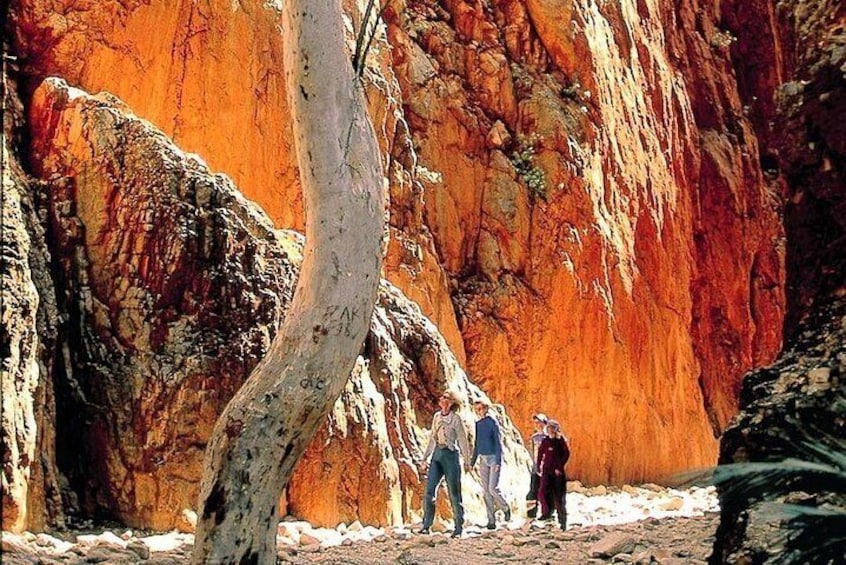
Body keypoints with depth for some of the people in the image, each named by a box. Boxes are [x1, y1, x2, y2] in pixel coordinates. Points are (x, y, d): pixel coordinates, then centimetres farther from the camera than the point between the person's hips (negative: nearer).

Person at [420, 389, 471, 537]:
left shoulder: (455, 419, -6)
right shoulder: (437, 416, 12)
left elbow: (463, 441, -4)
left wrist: (466, 461, -6)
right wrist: (425, 458, 16)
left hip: (450, 455, -5)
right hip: (437, 455, 5)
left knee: (454, 492, 0)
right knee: (429, 490, -6)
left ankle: (459, 528, 9)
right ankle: (426, 525, -3)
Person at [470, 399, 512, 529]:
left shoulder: (492, 423, -8)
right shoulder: (478, 424, 9)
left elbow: (498, 442, -10)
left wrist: (498, 462, -16)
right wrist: (472, 461, 16)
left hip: (493, 458, -6)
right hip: (483, 460, 6)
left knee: (492, 489, -11)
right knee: (486, 491, 3)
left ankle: (505, 508, 16)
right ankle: (491, 521, 6)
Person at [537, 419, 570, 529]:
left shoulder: (560, 441, -3)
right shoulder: (545, 441, 8)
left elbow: (566, 454, -8)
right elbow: (540, 455, 14)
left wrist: (559, 467, -13)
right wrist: (539, 467, 7)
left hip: (558, 472, -3)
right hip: (547, 471, 3)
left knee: (559, 495, 0)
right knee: (543, 491, -15)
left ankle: (562, 520, 10)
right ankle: (547, 512, -1)